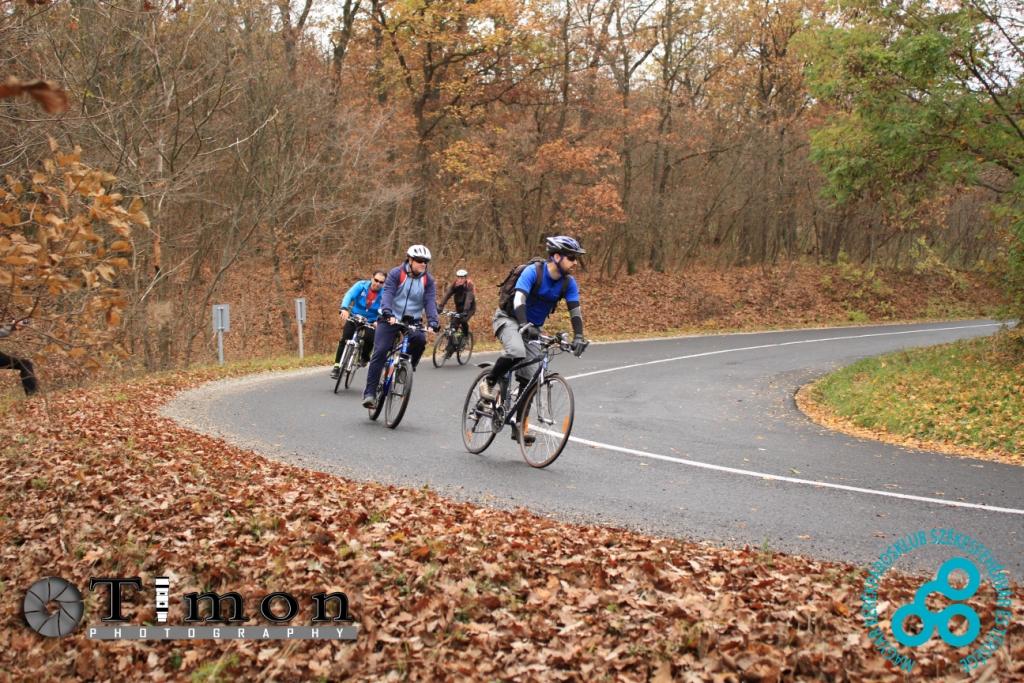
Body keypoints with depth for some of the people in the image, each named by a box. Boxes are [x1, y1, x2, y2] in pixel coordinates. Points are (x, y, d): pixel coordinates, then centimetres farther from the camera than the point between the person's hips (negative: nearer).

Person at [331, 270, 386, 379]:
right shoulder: (361, 285, -13)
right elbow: (349, 295, -28)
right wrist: (344, 308, -47)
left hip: (371, 322, 0)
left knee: (370, 339, -25)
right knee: (344, 339, -14)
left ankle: (364, 357, 8)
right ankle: (337, 366, -5)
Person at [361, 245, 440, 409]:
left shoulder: (428, 280, 0)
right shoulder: (396, 273, -8)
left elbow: (430, 301, -10)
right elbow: (387, 293, -20)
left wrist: (432, 321, -27)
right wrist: (387, 313, -38)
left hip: (412, 321, 2)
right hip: (390, 319, -2)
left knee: (420, 340, -30)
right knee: (380, 352, -15)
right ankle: (369, 392, -11)